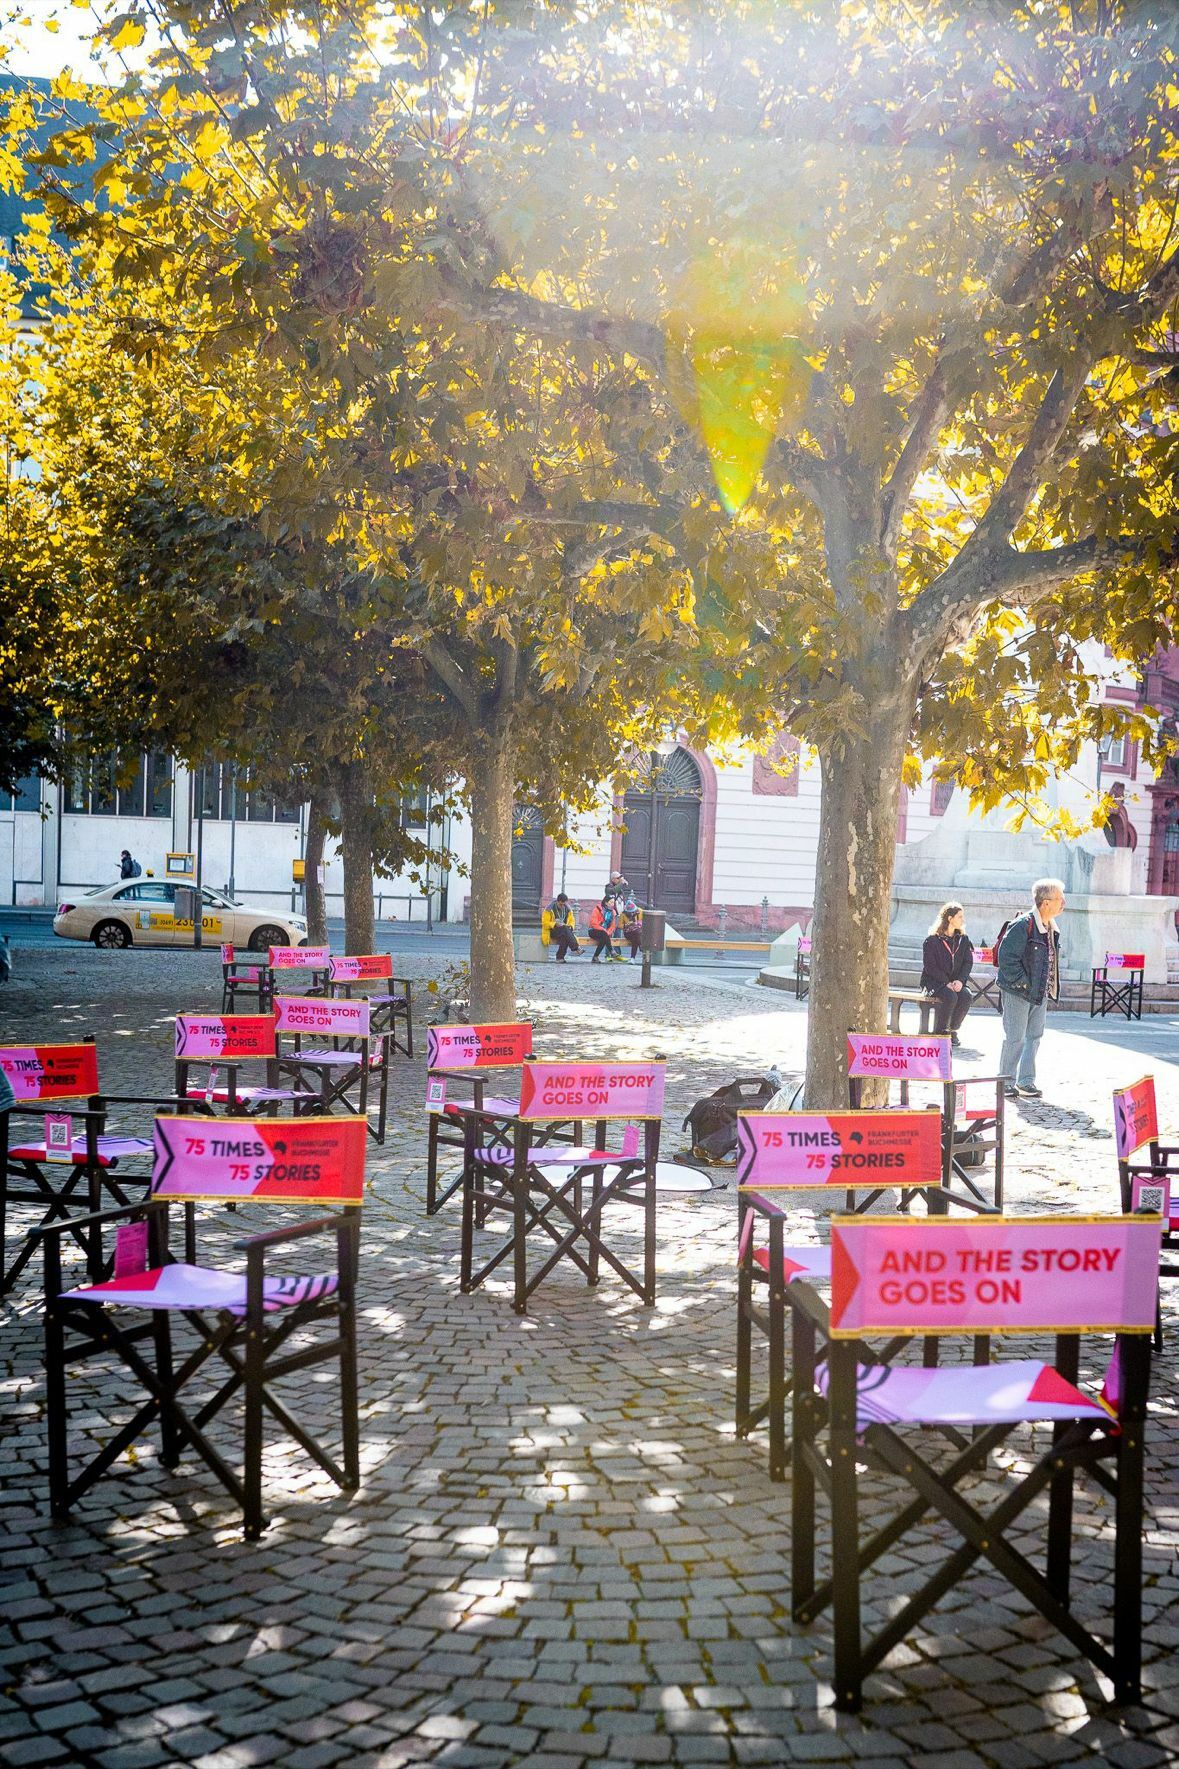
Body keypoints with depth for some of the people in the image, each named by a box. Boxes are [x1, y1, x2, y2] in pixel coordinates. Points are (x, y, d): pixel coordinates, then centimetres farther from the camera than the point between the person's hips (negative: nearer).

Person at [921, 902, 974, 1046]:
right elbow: (930, 966, -10)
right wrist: (947, 983, -19)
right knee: (950, 996, -34)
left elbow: (968, 962, 5)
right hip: (933, 982, -4)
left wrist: (960, 981, -13)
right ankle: (939, 1032, -17)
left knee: (967, 996, -27)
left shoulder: (963, 940, 11)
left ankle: (952, 1030, -9)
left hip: (956, 982, 4)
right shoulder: (932, 940, -5)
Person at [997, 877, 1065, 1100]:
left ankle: (1026, 1082, 18)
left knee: (1034, 1036, 10)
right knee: (1015, 1038, -2)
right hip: (1017, 993, -8)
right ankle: (1007, 1082, 9)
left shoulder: (1051, 927, 10)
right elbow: (1006, 957, -20)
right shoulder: (1022, 925, -18)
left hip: (1040, 993, 8)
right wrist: (1023, 983, -18)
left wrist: (1049, 988, 11)